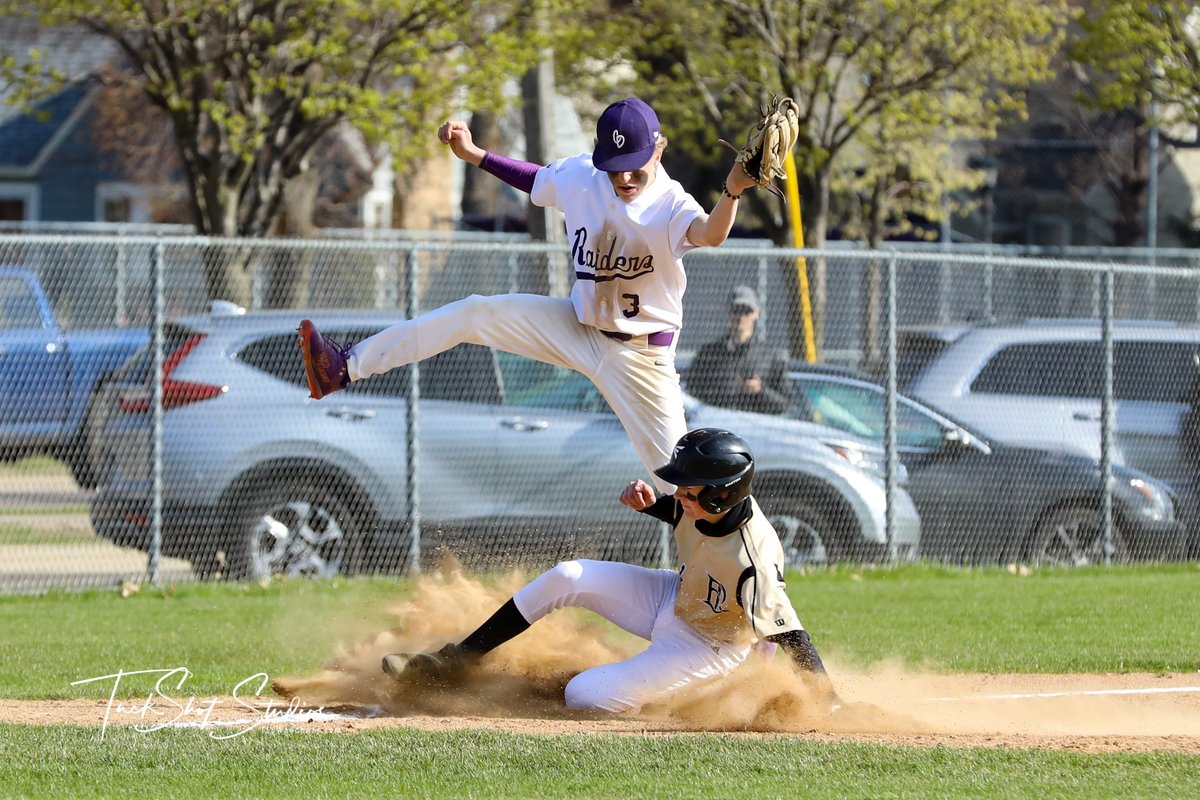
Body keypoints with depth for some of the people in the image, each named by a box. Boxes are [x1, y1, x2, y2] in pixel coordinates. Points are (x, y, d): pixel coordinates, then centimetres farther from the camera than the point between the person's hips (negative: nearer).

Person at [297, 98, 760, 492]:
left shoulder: (670, 206, -25)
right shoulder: (579, 176, -8)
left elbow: (709, 235, -48)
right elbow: (534, 180, 15)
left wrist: (731, 193, -67)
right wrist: (473, 154, 8)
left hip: (640, 356, -5)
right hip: (579, 327, 5)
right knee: (473, 314, -2)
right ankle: (346, 368, 1)